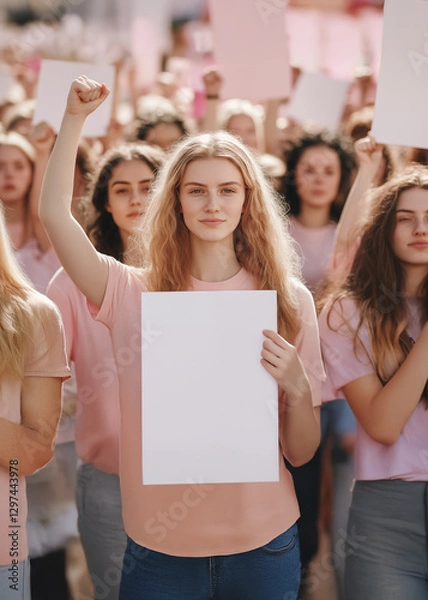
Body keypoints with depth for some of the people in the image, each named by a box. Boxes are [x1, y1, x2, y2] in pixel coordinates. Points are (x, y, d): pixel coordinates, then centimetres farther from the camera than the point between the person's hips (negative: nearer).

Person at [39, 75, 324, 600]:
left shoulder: (289, 300, -1)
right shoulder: (135, 294, -1)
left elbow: (301, 453, 1)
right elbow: (53, 214, -11)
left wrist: (297, 387, -18)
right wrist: (74, 119, -10)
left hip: (261, 545, 1)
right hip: (159, 549, 0)